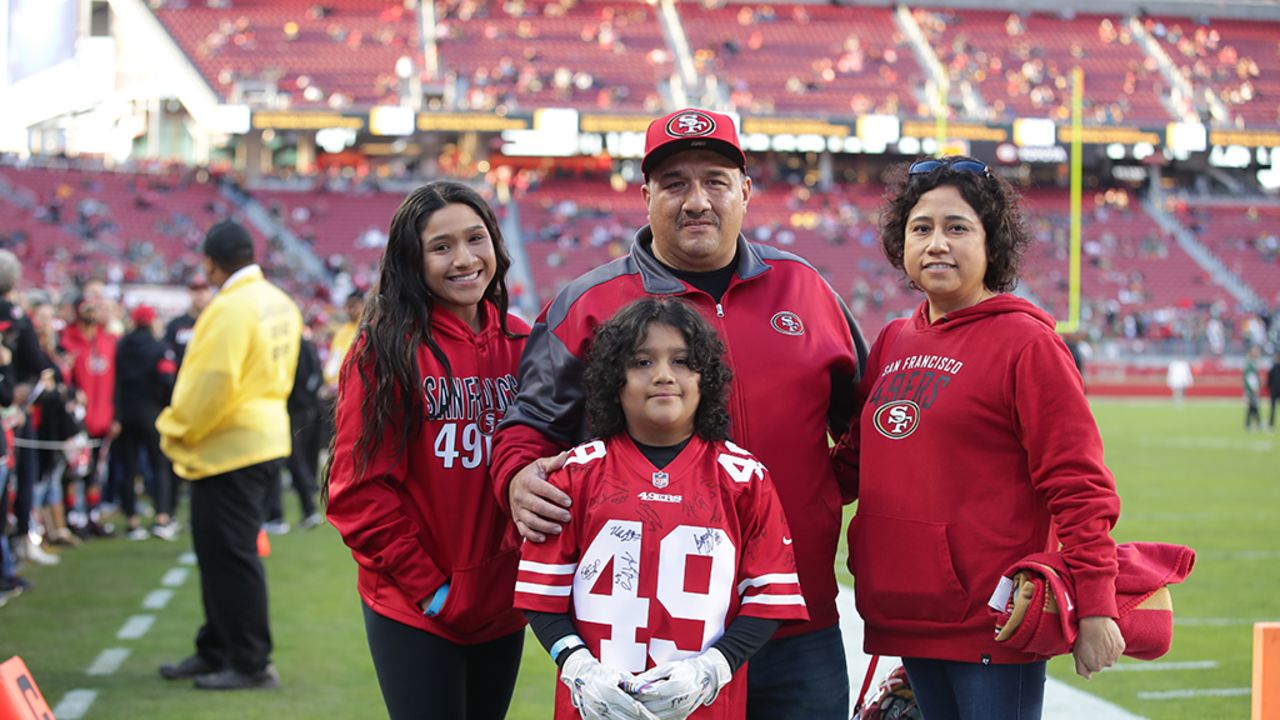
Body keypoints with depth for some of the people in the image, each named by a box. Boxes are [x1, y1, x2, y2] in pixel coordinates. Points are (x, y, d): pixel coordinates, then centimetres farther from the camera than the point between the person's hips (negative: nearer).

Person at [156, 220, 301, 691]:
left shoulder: (232, 307, -18)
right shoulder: (279, 303, 10)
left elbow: (212, 383, -23)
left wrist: (176, 433, -9)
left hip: (227, 448, -10)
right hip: (263, 436, 10)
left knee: (230, 555, -3)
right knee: (221, 551, 17)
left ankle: (251, 663, 1)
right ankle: (217, 651, 26)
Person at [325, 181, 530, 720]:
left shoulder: (520, 343, 5)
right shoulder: (390, 349, -9)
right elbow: (360, 488, -10)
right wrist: (426, 587, -12)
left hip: (501, 605, 5)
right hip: (413, 610, -5)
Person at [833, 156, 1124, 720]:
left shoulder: (1026, 342, -8)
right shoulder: (892, 342, 12)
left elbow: (1078, 485, -12)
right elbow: (856, 458, 21)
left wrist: (1093, 605, -17)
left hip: (993, 626, -6)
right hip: (909, 619, 7)